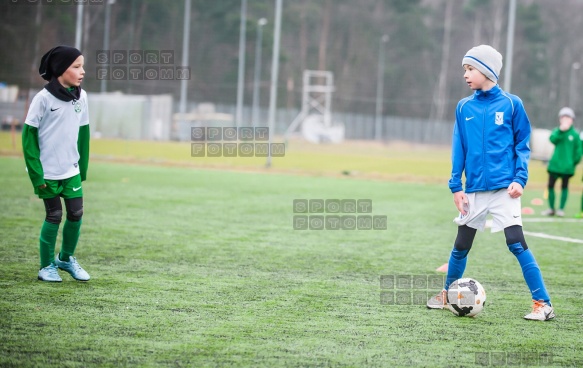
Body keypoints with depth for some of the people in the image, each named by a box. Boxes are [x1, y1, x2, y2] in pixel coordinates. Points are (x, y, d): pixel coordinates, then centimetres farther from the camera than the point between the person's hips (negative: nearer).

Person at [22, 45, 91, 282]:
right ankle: (47, 266, 16)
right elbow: (29, 135, -10)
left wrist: (83, 167, 9)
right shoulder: (43, 98, -13)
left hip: (72, 171, 4)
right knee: (54, 216, 1)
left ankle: (66, 258, 25)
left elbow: (83, 133, 9)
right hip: (48, 172, -4)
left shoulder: (81, 97, 1)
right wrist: (36, 174, -13)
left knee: (76, 213, 4)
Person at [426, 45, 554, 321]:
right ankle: (448, 293, 32)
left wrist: (520, 179, -8)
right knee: (461, 245, 11)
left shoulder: (511, 104, -2)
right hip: (474, 190, 4)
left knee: (516, 242, -13)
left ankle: (543, 303, -8)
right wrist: (456, 186, 4)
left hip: (503, 188, -4)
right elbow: (459, 149, 9)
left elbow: (522, 145, 3)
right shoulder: (464, 108, 6)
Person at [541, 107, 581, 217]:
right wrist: (560, 130, -28)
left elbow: (578, 150, 1)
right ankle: (551, 209, 16)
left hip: (567, 166, -2)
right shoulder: (557, 131, 3)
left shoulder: (575, 134, -1)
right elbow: (552, 139, -18)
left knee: (564, 187, 4)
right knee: (550, 186, 4)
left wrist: (574, 162, -4)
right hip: (554, 165, 2)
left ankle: (561, 209, 11)